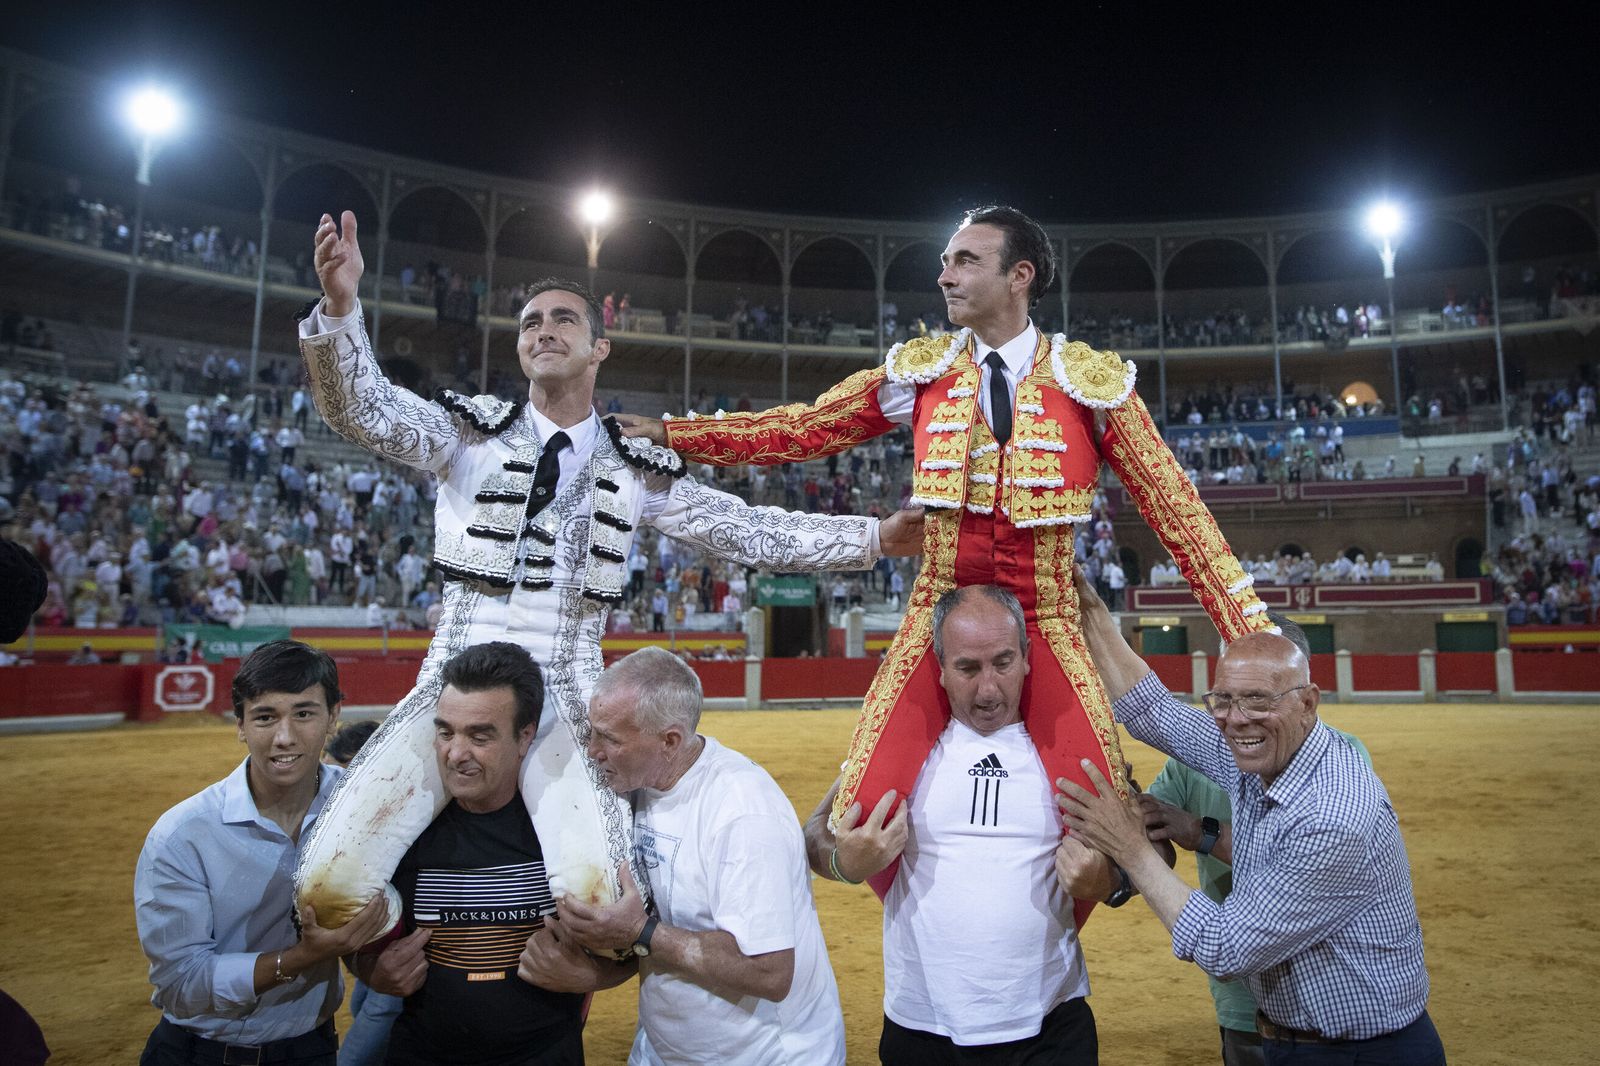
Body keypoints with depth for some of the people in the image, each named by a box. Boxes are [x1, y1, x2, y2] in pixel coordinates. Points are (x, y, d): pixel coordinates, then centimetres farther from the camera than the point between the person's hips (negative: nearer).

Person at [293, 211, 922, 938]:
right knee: (330, 883, -16)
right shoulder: (472, 434, 7)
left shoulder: (634, 470, 9)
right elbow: (361, 409, -7)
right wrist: (339, 306, -25)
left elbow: (748, 532, 9)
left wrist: (872, 538, 3)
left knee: (590, 890, -24)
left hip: (566, 702, 0)